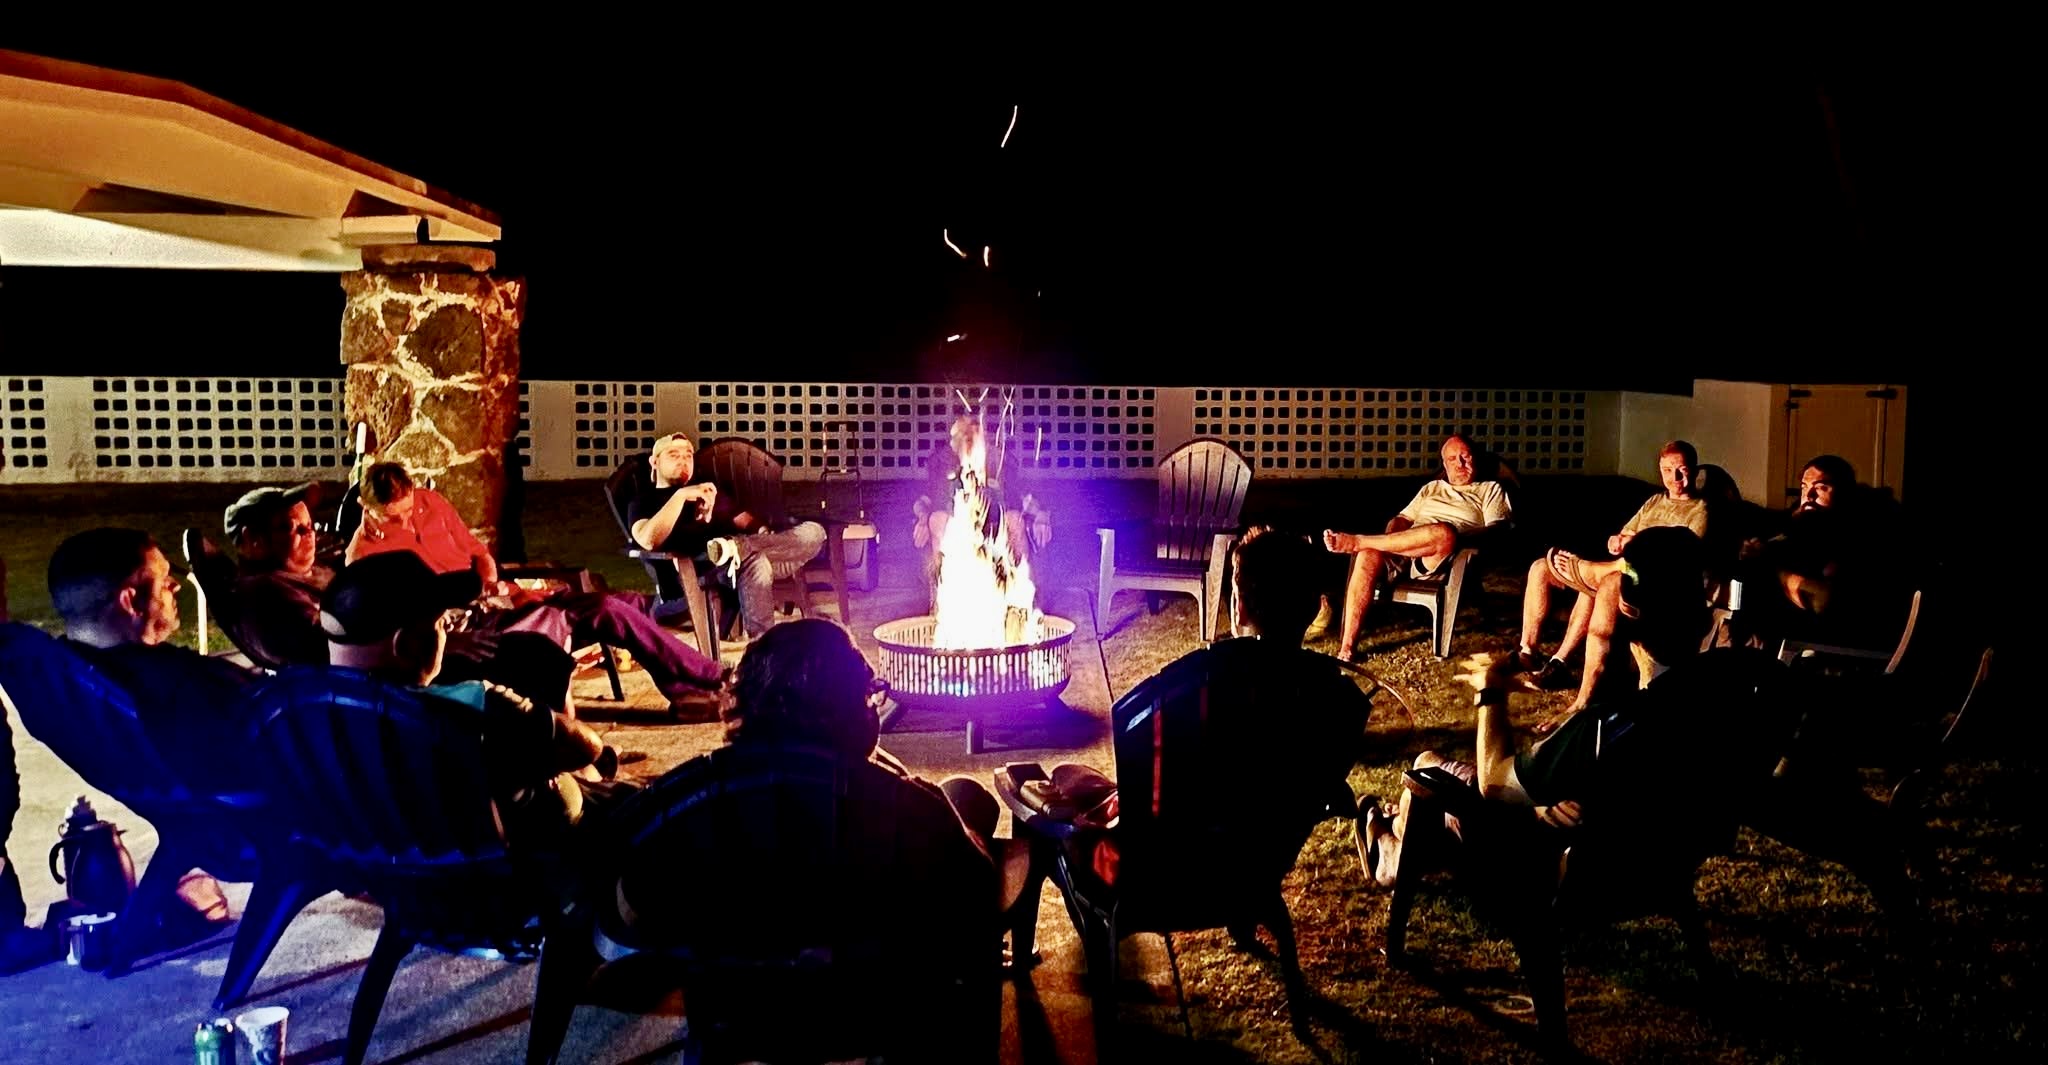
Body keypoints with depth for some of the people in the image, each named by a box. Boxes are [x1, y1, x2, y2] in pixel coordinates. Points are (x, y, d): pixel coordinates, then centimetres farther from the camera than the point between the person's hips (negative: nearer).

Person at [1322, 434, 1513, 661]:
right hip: (1405, 555, 4)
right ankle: (1347, 648, -34)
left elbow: (1497, 531, 4)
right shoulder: (1431, 488, 34)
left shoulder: (1491, 490, 20)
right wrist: (1389, 541, 1)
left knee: (1444, 533, -40)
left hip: (1447, 560, -4)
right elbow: (1403, 519, 25)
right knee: (1369, 556, -31)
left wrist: (1465, 539, -15)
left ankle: (1356, 541, -29)